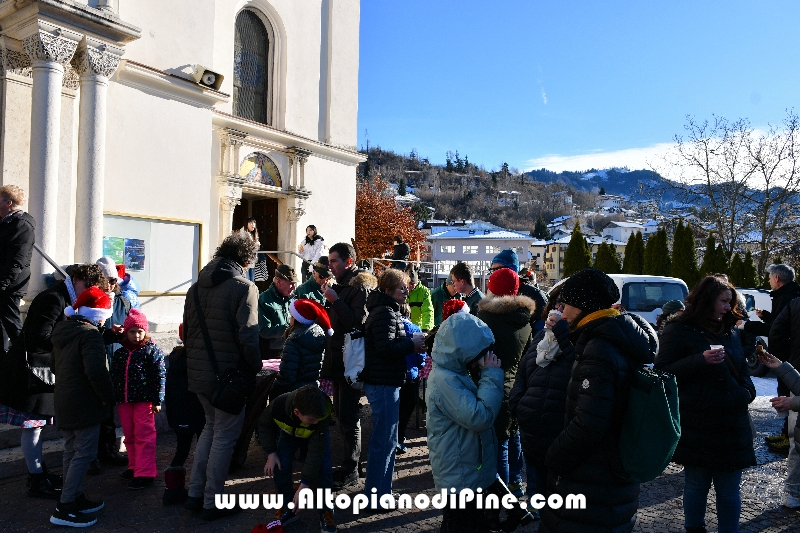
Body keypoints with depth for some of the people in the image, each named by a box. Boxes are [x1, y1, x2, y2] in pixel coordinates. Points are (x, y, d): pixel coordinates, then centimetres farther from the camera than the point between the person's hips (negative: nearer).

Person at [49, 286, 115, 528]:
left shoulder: (62, 331, 10)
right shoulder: (90, 334, -20)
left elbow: (55, 365, 22)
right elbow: (96, 371, -30)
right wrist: (107, 395, -18)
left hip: (64, 401, 10)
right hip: (85, 404, -10)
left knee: (72, 451, 17)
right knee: (84, 453, -2)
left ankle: (76, 498, 28)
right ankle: (65, 508, 0)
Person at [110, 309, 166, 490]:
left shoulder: (152, 350, -6)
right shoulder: (120, 353, 10)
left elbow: (160, 376, -9)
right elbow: (114, 377, 15)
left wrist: (157, 400, -12)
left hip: (144, 400, -6)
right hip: (124, 401, 6)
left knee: (144, 436, -4)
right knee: (129, 437, 16)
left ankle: (145, 473, 0)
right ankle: (134, 466, 30)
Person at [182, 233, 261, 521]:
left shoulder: (197, 287, 9)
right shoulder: (244, 287, -14)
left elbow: (187, 330, 14)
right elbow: (248, 336, -19)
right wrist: (256, 367, -6)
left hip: (198, 371, 7)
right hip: (228, 373, -7)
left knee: (211, 426, 24)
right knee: (224, 435, 6)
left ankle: (195, 494, 26)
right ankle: (212, 503, 16)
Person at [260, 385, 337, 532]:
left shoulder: (322, 415, -43)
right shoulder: (277, 406, -41)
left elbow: (316, 450, -37)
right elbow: (264, 425, -17)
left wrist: (304, 485, -37)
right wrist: (271, 453, -23)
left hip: (316, 437, -1)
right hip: (288, 433, 1)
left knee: (324, 468, -19)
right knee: (280, 466, -17)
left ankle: (326, 511, 1)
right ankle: (288, 507, 5)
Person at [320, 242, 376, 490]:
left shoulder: (360, 286, -11)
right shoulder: (341, 285, 16)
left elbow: (357, 322, -22)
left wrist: (335, 300, -21)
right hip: (337, 358, 10)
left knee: (348, 416, -4)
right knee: (341, 412, 15)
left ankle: (350, 470, 5)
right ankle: (350, 460, 27)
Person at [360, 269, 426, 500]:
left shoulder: (387, 310, 16)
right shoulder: (386, 313, -17)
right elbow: (386, 348, -27)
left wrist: (412, 343, 3)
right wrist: (412, 344, -14)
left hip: (383, 383, 11)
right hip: (384, 384, -11)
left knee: (385, 438, 19)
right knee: (384, 440, -2)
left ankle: (381, 490, 32)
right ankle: (376, 496, 9)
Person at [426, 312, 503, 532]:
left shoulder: (453, 374, 7)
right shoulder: (445, 381, -26)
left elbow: (472, 406, 15)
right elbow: (480, 417, -29)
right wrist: (492, 375, -23)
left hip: (464, 472, 10)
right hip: (461, 476, -10)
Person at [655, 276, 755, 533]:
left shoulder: (731, 332, 14)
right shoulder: (679, 331, -4)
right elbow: (663, 372, -10)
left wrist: (748, 391, 6)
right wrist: (701, 360, -21)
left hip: (732, 424, 5)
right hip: (697, 426, -5)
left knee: (729, 490, 8)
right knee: (697, 485, 7)